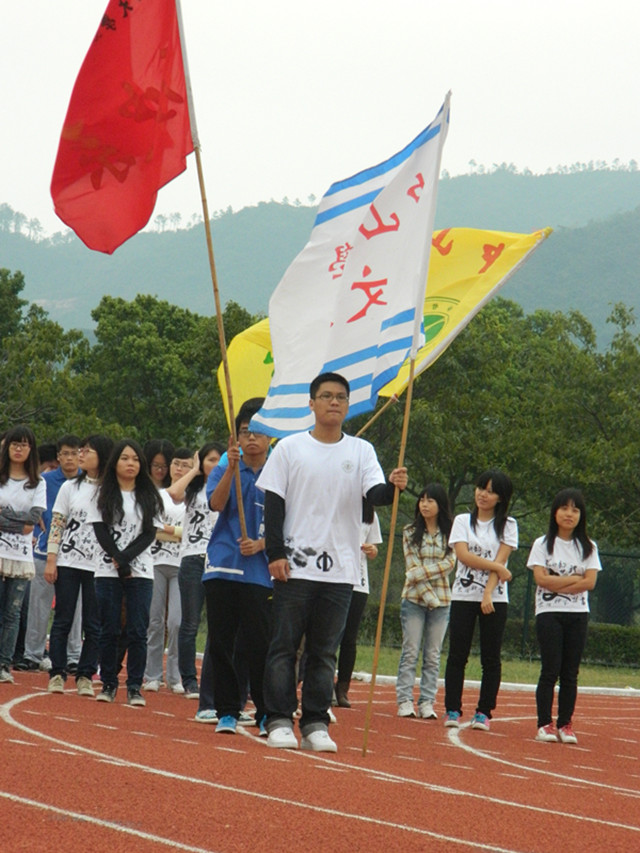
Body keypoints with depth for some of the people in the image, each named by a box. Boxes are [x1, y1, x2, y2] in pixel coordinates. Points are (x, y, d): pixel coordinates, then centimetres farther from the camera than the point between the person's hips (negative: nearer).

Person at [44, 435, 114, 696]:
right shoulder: (70, 487, 7)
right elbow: (56, 525, 5)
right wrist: (51, 560, -2)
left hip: (98, 566, -1)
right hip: (67, 563, 1)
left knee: (94, 625, 0)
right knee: (63, 620, 2)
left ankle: (85, 676, 7)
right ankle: (57, 674, 6)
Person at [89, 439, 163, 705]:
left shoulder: (149, 497, 8)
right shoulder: (104, 495, 7)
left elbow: (150, 533, 0)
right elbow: (100, 532, -1)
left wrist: (125, 558, -12)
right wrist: (118, 562, -12)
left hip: (140, 572, 0)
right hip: (108, 571, 0)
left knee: (138, 632, -3)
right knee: (109, 631, 2)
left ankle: (135, 687, 0)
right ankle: (108, 684, 8)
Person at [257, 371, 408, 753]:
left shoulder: (362, 451, 8)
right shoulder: (290, 448, 4)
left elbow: (374, 493, -6)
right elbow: (274, 503, 1)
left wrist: (393, 488, -29)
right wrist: (275, 553, -8)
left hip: (341, 569, 2)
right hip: (294, 565, -2)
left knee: (325, 652, 5)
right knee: (284, 646, -1)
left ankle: (316, 725, 9)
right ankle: (280, 721, 3)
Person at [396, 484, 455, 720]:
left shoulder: (450, 533, 6)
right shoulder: (410, 532, 5)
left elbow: (449, 564, -4)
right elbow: (412, 566, -3)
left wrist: (419, 574, -13)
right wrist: (428, 595, -13)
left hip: (441, 600, 1)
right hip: (414, 598, -1)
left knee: (433, 655, 1)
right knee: (410, 652, -4)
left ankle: (427, 702, 3)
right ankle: (405, 701, -3)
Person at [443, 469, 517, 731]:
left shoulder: (507, 525, 5)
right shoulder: (462, 521, 8)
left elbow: (500, 559, -5)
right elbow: (463, 555, -6)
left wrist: (488, 594, -15)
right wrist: (498, 567, -11)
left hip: (494, 599, -1)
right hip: (463, 596, 1)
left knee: (491, 658, -1)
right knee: (457, 655, -1)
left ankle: (483, 712, 3)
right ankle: (452, 710, 3)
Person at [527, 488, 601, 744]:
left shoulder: (588, 547, 8)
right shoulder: (543, 544, 4)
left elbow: (590, 582, -4)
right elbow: (541, 579, -9)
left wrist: (557, 584, -11)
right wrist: (575, 579, -9)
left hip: (578, 615, 2)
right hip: (549, 613, -2)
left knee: (570, 673, 1)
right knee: (551, 670, -7)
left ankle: (565, 724, 6)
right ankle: (545, 724, -3)